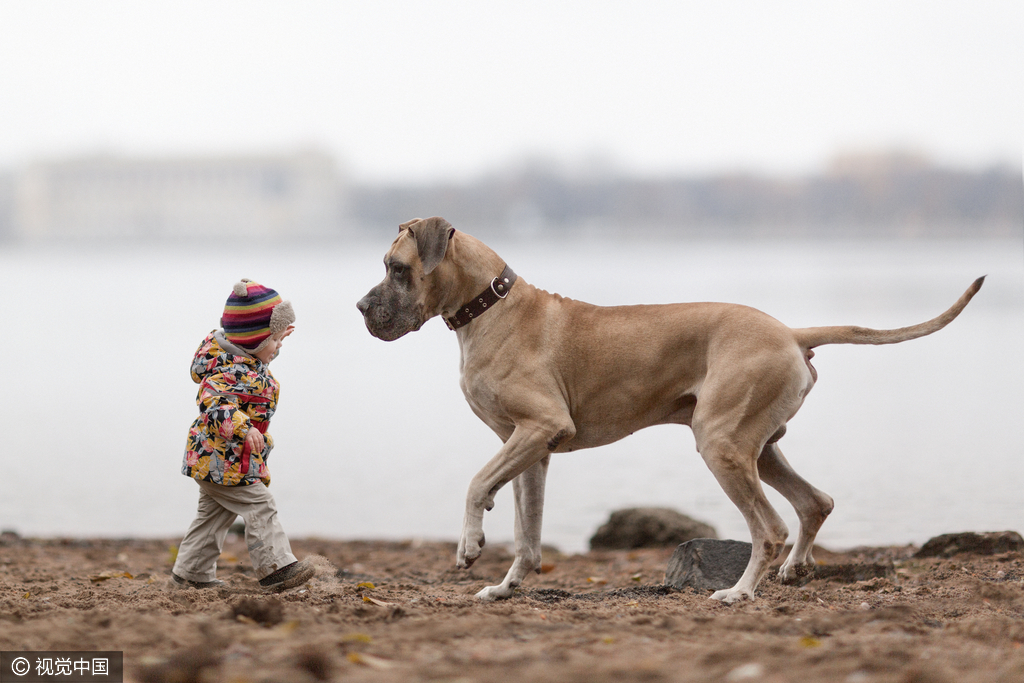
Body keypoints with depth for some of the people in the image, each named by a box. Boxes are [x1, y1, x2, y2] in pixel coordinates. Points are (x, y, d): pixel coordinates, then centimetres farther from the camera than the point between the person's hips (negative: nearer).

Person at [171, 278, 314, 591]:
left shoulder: (244, 359, 5)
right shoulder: (233, 372, -27)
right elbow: (214, 402, -42)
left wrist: (275, 334, 40)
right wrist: (243, 427, -53)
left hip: (211, 458, 11)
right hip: (223, 459, -11)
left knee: (214, 514, 18)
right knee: (259, 506, -11)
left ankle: (190, 572, 26)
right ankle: (276, 567, -13)